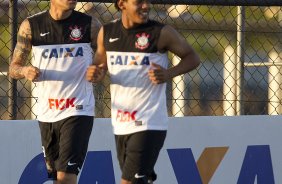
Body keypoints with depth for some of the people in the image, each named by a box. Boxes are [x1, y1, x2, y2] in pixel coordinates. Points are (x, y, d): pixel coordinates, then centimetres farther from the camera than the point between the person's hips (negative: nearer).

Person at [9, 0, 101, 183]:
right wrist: (25, 71, -16)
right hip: (47, 113, 3)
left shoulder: (90, 25, -3)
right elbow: (14, 68, 7)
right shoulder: (31, 26, 1)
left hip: (78, 111, -3)